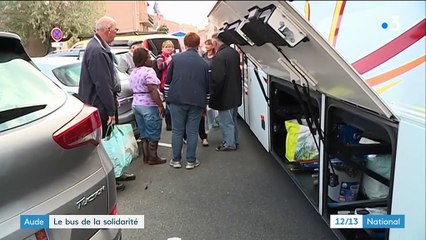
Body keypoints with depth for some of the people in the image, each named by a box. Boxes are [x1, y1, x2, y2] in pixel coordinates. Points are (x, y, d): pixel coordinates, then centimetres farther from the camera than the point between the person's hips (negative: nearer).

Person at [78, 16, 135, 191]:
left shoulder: (100, 47, 11)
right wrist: (111, 110, -20)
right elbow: (102, 84, -24)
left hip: (104, 104, 10)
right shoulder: (97, 51, -22)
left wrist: (113, 101, 16)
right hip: (100, 106, -10)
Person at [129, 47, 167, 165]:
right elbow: (153, 91, -22)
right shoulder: (148, 71, -15)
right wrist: (161, 106, -19)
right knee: (153, 133, 2)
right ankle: (153, 157, 8)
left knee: (143, 132, 15)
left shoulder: (133, 73, 13)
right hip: (149, 105, -8)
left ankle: (146, 156, 21)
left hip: (136, 104, 9)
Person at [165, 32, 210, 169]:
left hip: (177, 100, 0)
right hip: (196, 102, 1)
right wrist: (205, 103, 20)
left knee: (177, 131, 7)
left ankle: (176, 160, 13)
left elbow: (168, 81, 6)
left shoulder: (175, 59, 3)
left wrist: (167, 97, 16)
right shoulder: (204, 63, 7)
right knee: (192, 131, 6)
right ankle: (191, 161, 11)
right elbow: (207, 86, 12)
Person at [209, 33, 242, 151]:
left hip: (225, 96, -9)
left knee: (226, 121, 4)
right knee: (233, 119, 20)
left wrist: (212, 94, -14)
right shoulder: (234, 52, 4)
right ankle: (234, 141, 32)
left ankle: (229, 144, 14)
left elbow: (217, 79, -25)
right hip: (236, 93, 9)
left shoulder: (219, 57, -22)